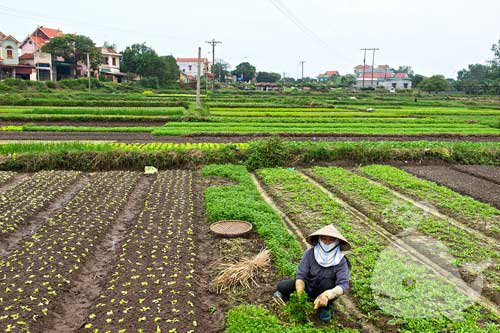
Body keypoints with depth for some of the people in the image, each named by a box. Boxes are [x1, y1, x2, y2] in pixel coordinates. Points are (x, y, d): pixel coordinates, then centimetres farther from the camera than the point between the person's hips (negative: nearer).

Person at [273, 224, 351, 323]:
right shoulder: (310, 253, -24)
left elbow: (344, 285, -36)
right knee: (281, 286, -23)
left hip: (325, 289, 0)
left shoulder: (340, 261, -26)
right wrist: (300, 293, -45)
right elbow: (301, 275, -24)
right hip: (308, 285, 0)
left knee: (327, 282, -34)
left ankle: (325, 308, -5)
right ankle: (284, 295, 14)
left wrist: (327, 295, -56)